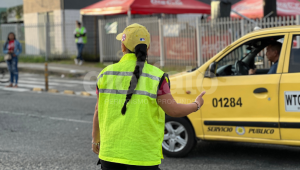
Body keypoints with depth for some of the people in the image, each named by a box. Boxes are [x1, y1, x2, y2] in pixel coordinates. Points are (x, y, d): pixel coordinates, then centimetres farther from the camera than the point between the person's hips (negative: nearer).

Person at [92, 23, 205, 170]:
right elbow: (174, 111, -9)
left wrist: (95, 139, 23)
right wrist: (196, 105, 11)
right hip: (143, 156, -3)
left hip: (110, 153, 3)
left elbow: (98, 111, 7)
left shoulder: (106, 73, 1)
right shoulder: (156, 77, -9)